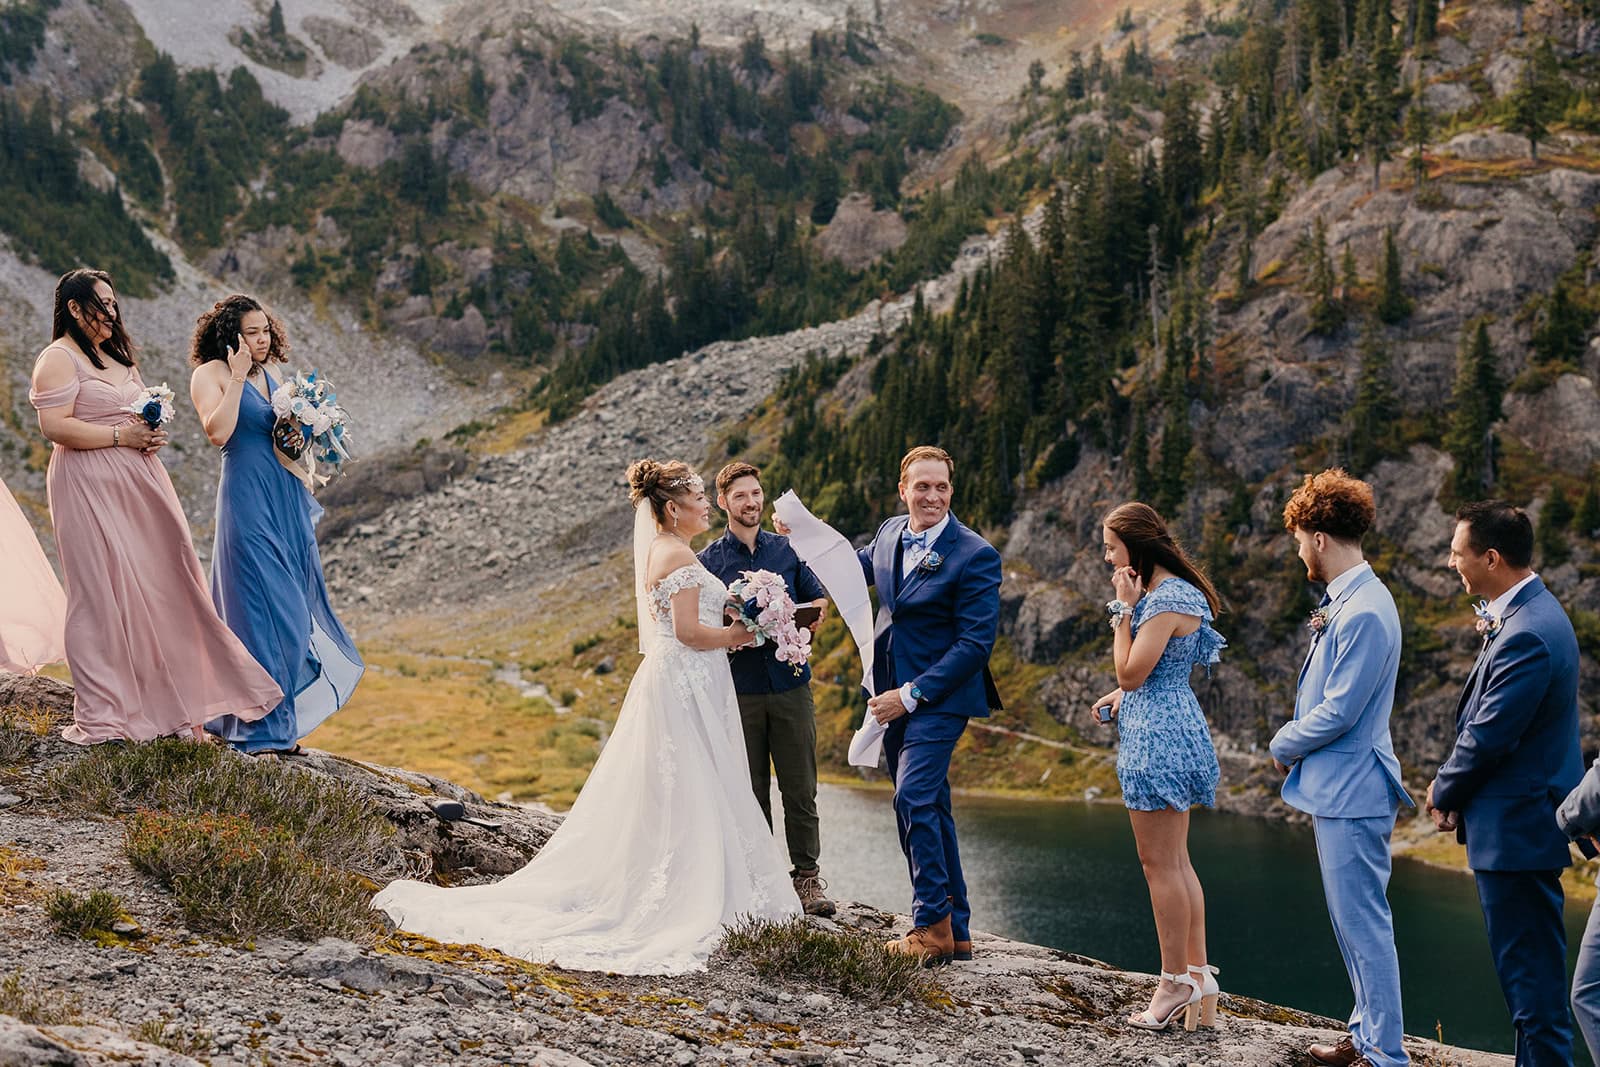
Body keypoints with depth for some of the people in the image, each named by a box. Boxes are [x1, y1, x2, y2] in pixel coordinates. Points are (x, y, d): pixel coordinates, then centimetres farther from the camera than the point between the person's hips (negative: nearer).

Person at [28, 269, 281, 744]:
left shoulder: (117, 356, 20)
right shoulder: (58, 359, -8)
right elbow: (55, 426, -19)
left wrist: (152, 434, 9)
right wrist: (121, 436, -17)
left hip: (139, 485, 9)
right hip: (90, 489, -9)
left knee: (161, 587, 7)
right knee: (103, 593, -6)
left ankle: (174, 703, 14)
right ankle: (102, 716, 1)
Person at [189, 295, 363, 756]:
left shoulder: (268, 376, 16)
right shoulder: (210, 374, -7)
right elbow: (218, 432, -21)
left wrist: (296, 437, 5)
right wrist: (237, 378, -19)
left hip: (287, 499, 8)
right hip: (248, 501, -8)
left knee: (292, 611, 9)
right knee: (262, 608, -7)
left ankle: (281, 723, 18)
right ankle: (258, 730, 0)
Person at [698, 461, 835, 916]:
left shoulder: (789, 549, 9)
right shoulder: (708, 561, 4)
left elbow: (819, 599, 16)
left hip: (790, 685, 1)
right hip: (738, 689, -1)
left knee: (800, 788, 1)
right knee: (751, 792, 6)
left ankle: (807, 876, 9)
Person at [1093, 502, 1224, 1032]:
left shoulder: (1167, 600, -18)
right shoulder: (1160, 591, 15)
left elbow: (1131, 672, -18)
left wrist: (1124, 609, -12)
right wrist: (1122, 694, 11)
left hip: (1158, 738, -11)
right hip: (1170, 733, 11)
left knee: (1160, 864, -3)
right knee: (1176, 864, 12)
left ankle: (1177, 981, 4)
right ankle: (1197, 976, 15)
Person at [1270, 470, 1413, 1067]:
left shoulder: (1365, 614, -21)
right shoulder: (1344, 602, 11)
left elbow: (1338, 713, -21)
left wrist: (1284, 745, -6)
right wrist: (1295, 748, 6)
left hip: (1351, 794, -10)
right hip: (1336, 789, 10)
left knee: (1364, 924, -5)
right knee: (1352, 921, 17)